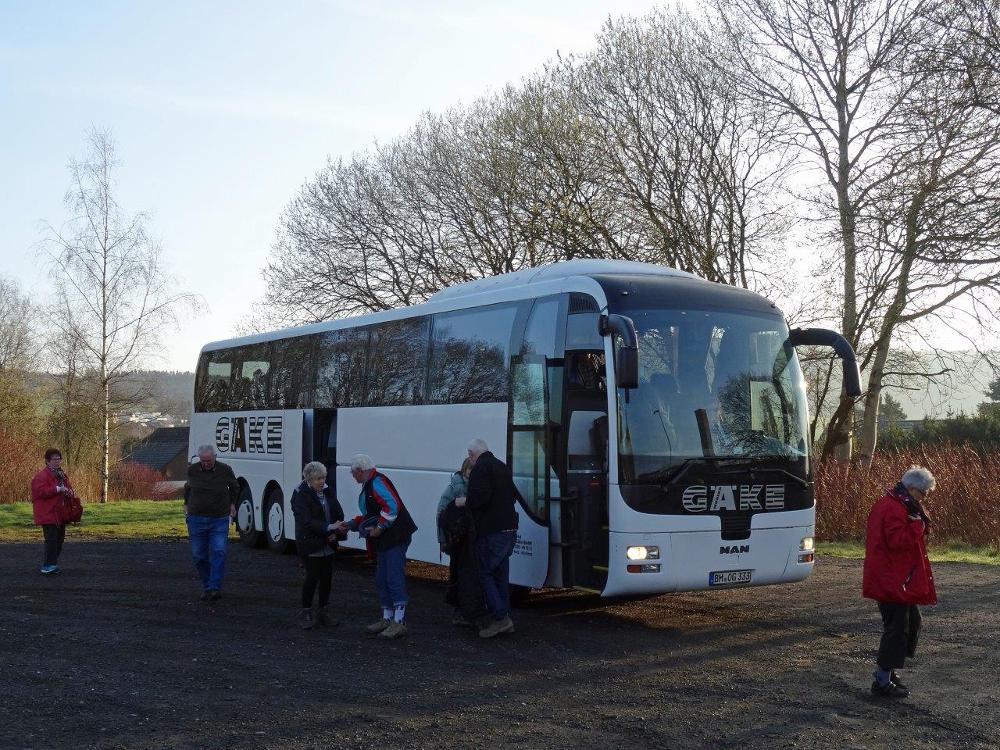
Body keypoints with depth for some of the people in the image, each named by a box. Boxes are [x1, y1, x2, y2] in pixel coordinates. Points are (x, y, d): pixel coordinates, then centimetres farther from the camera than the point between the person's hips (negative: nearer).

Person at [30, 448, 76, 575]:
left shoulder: (62, 475, 18)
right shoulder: (41, 476, -10)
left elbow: (68, 488, 29)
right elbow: (41, 492, -22)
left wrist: (70, 493, 6)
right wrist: (58, 489, -24)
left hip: (60, 514, 9)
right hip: (48, 515, -9)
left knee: (59, 539, 11)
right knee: (52, 539, -15)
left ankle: (51, 565, 20)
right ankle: (49, 565, -13)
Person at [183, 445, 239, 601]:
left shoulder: (225, 470, -5)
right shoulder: (192, 470, -1)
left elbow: (234, 487, 16)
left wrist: (232, 504, 16)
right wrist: (187, 504, 20)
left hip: (219, 519, -2)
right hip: (196, 519, 2)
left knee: (218, 552, -13)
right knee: (199, 555, 5)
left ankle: (215, 588, -15)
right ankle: (207, 587, 19)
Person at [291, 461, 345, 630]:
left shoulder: (328, 491, 8)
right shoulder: (301, 495, -12)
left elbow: (339, 514, 8)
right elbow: (307, 521, -21)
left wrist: (335, 533, -9)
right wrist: (329, 527, -28)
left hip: (328, 544, 6)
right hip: (310, 544, -6)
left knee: (327, 577, 9)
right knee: (312, 578, -5)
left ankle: (322, 613, 21)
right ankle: (306, 614, 8)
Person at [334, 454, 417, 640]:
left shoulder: (377, 482, -13)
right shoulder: (369, 485, 19)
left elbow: (392, 506, -25)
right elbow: (368, 516, 26)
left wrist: (379, 528, -19)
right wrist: (348, 524, 21)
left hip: (396, 538, -11)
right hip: (384, 540, 11)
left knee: (394, 579, -10)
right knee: (382, 580, 14)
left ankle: (399, 622, -8)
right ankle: (387, 619, 22)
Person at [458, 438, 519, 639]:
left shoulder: (481, 468, -11)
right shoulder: (502, 466, 18)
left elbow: (480, 497, -23)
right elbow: (512, 495, 26)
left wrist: (464, 501, -6)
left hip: (491, 530, -9)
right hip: (509, 528, 9)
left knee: (486, 573, -3)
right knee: (501, 573, 14)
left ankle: (501, 618, -10)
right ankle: (505, 619, 16)